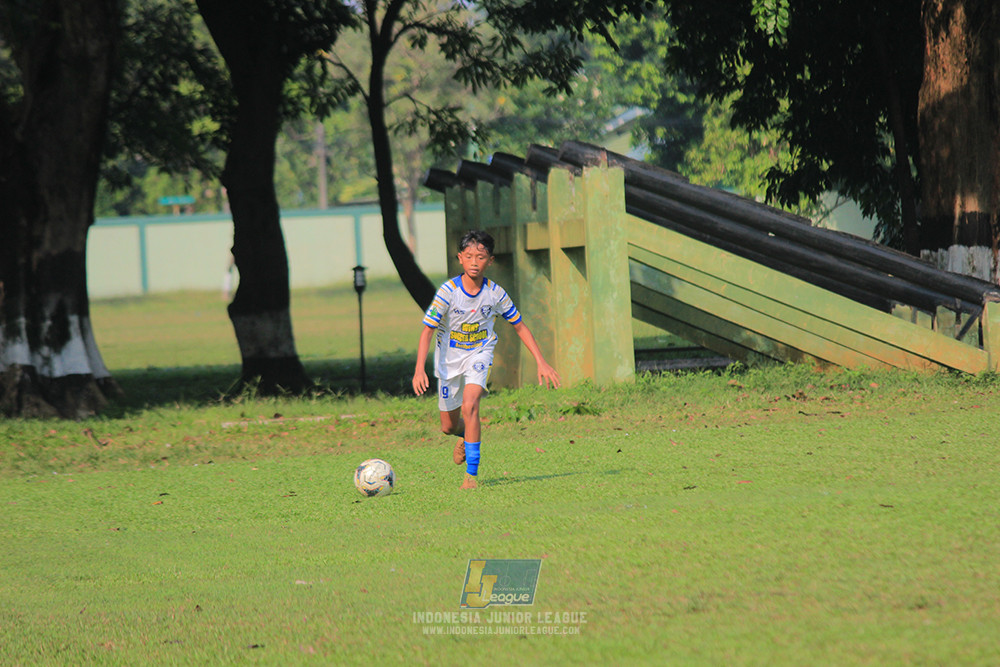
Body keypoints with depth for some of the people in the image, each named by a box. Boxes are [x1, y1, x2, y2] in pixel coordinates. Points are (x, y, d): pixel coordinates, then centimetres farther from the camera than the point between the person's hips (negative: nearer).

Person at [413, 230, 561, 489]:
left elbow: (520, 327, -1)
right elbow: (427, 331, -19)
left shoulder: (495, 293, -14)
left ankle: (471, 474, -21)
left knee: (469, 405, -27)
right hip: (449, 358, 1)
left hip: (479, 353, -1)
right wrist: (419, 370, -31)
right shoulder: (448, 291, -21)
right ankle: (466, 437, 49)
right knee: (449, 426, 10)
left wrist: (541, 363, -3)